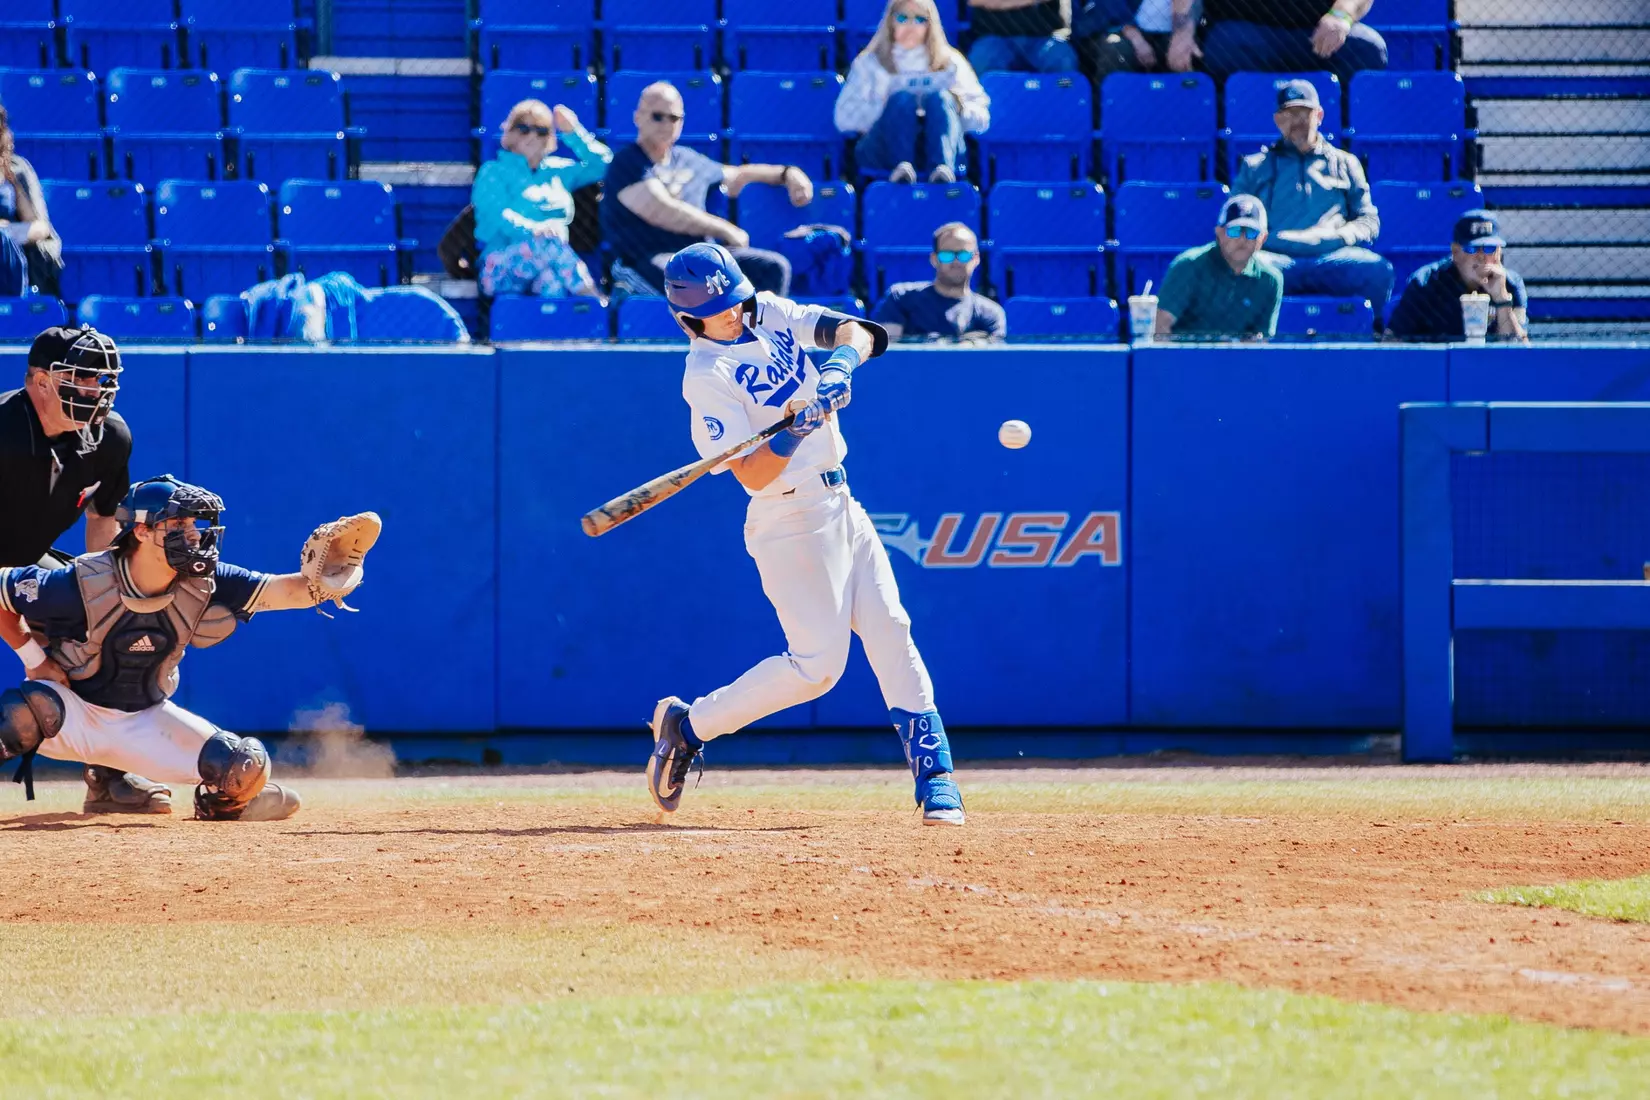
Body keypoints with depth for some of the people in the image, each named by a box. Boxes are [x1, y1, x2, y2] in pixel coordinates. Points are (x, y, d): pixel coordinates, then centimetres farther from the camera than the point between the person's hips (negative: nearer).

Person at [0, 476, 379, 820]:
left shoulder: (204, 585, -12)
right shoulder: (80, 584, -23)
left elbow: (282, 591, -21)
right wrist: (36, 658, -16)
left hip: (145, 722, 5)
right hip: (74, 712, -5)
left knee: (245, 767, -9)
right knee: (33, 708, -41)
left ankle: (219, 805, 25)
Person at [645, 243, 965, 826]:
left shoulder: (771, 313, 5)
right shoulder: (706, 378, -16)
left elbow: (856, 333, -4)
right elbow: (753, 475, -21)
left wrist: (841, 362, -25)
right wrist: (797, 429, -36)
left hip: (840, 504, 7)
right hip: (790, 522, -7)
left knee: (890, 631, -1)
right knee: (817, 663, -10)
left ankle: (934, 779, 0)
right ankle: (688, 724, 5)